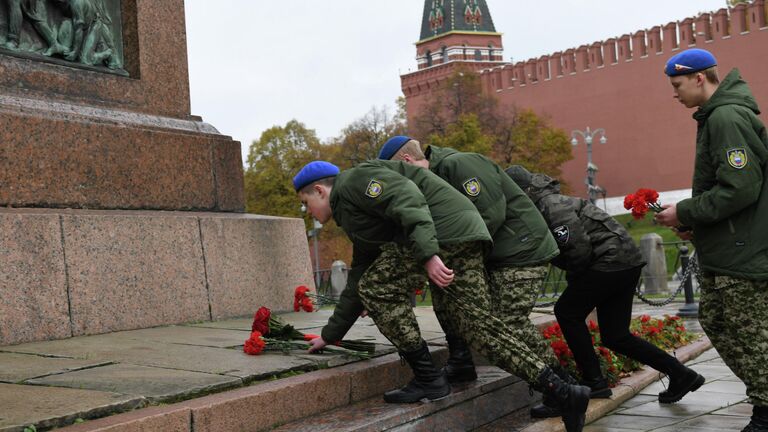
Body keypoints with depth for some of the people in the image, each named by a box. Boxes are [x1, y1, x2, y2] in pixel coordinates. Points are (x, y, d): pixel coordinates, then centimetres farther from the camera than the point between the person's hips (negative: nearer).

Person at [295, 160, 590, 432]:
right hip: (465, 237, 10)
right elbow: (358, 283, 35)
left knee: (377, 288, -5)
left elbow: (406, 198, -16)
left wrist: (427, 255, -26)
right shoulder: (353, 218, 32)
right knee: (478, 324, 5)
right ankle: (563, 393, 1)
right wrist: (330, 335, 39)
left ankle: (428, 379, -3)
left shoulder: (355, 179, 2)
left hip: (444, 227, -10)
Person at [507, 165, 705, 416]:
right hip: (626, 263, 10)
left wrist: (573, 277, -5)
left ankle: (593, 381, 2)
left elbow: (580, 249, -21)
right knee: (615, 337, 10)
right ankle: (680, 375, 11)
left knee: (567, 312, -2)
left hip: (611, 260, -10)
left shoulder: (552, 207, -16)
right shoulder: (543, 207, 15)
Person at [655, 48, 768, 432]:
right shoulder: (717, 115, 15)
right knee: (714, 321, 16)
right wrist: (695, 222, 10)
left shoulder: (727, 118, -17)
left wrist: (685, 213, -14)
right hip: (724, 251, 11)